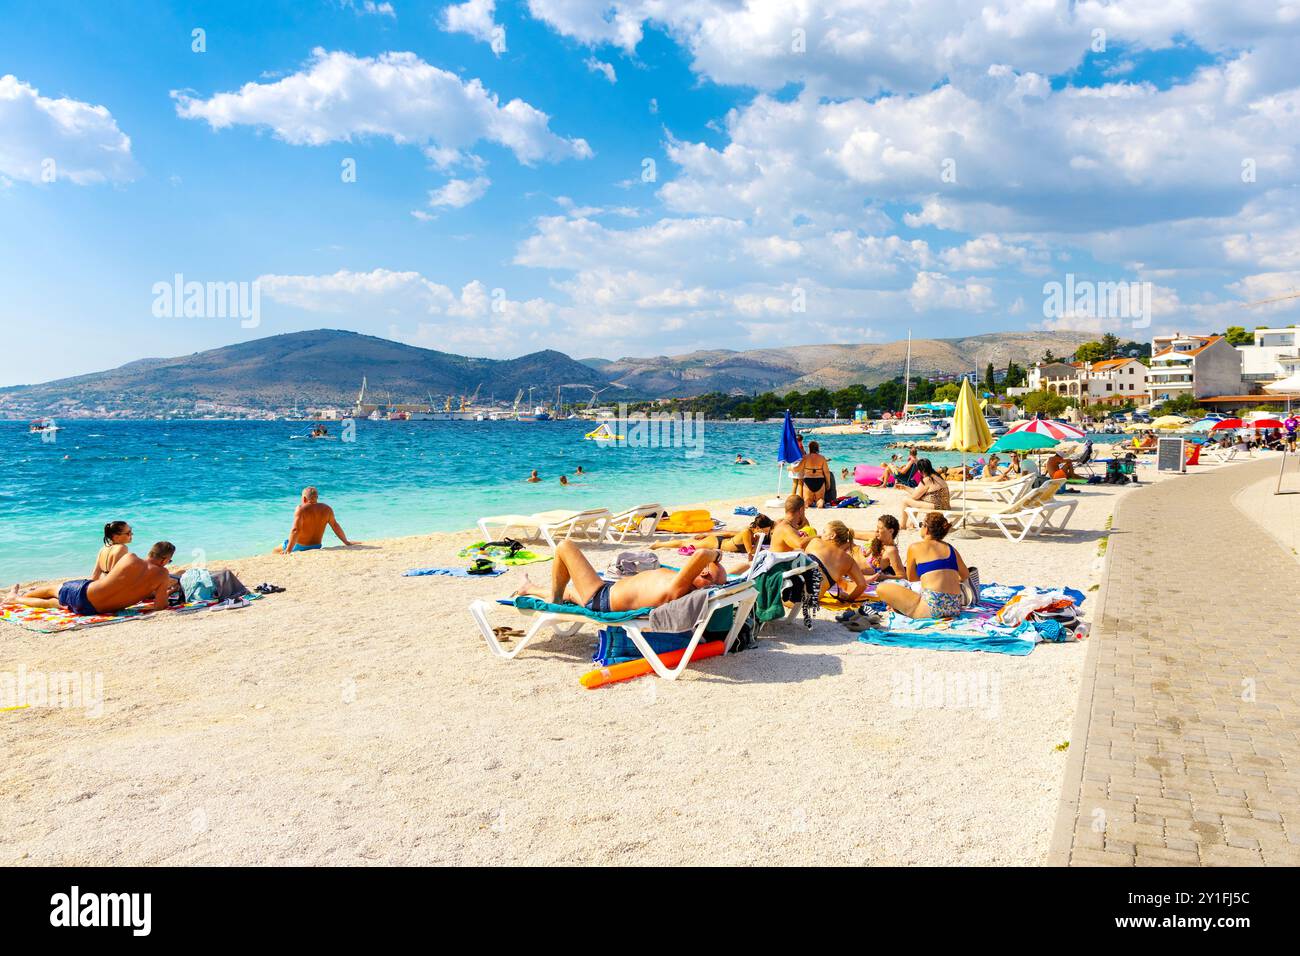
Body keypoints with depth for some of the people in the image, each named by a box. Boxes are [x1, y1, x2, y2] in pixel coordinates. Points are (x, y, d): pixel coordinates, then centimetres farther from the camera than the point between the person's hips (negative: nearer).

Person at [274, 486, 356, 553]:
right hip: (316, 547, 6)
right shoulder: (326, 509, -5)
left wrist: (288, 550, -32)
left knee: (275, 551, 17)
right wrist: (347, 542, 13)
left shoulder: (301, 509, -19)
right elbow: (335, 526, 2)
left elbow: (295, 530, -28)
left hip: (299, 547, -6)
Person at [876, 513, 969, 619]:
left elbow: (911, 578, 19)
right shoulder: (951, 549, 16)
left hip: (931, 608, -6)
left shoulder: (915, 548, 5)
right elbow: (965, 576, 30)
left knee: (881, 588, 1)